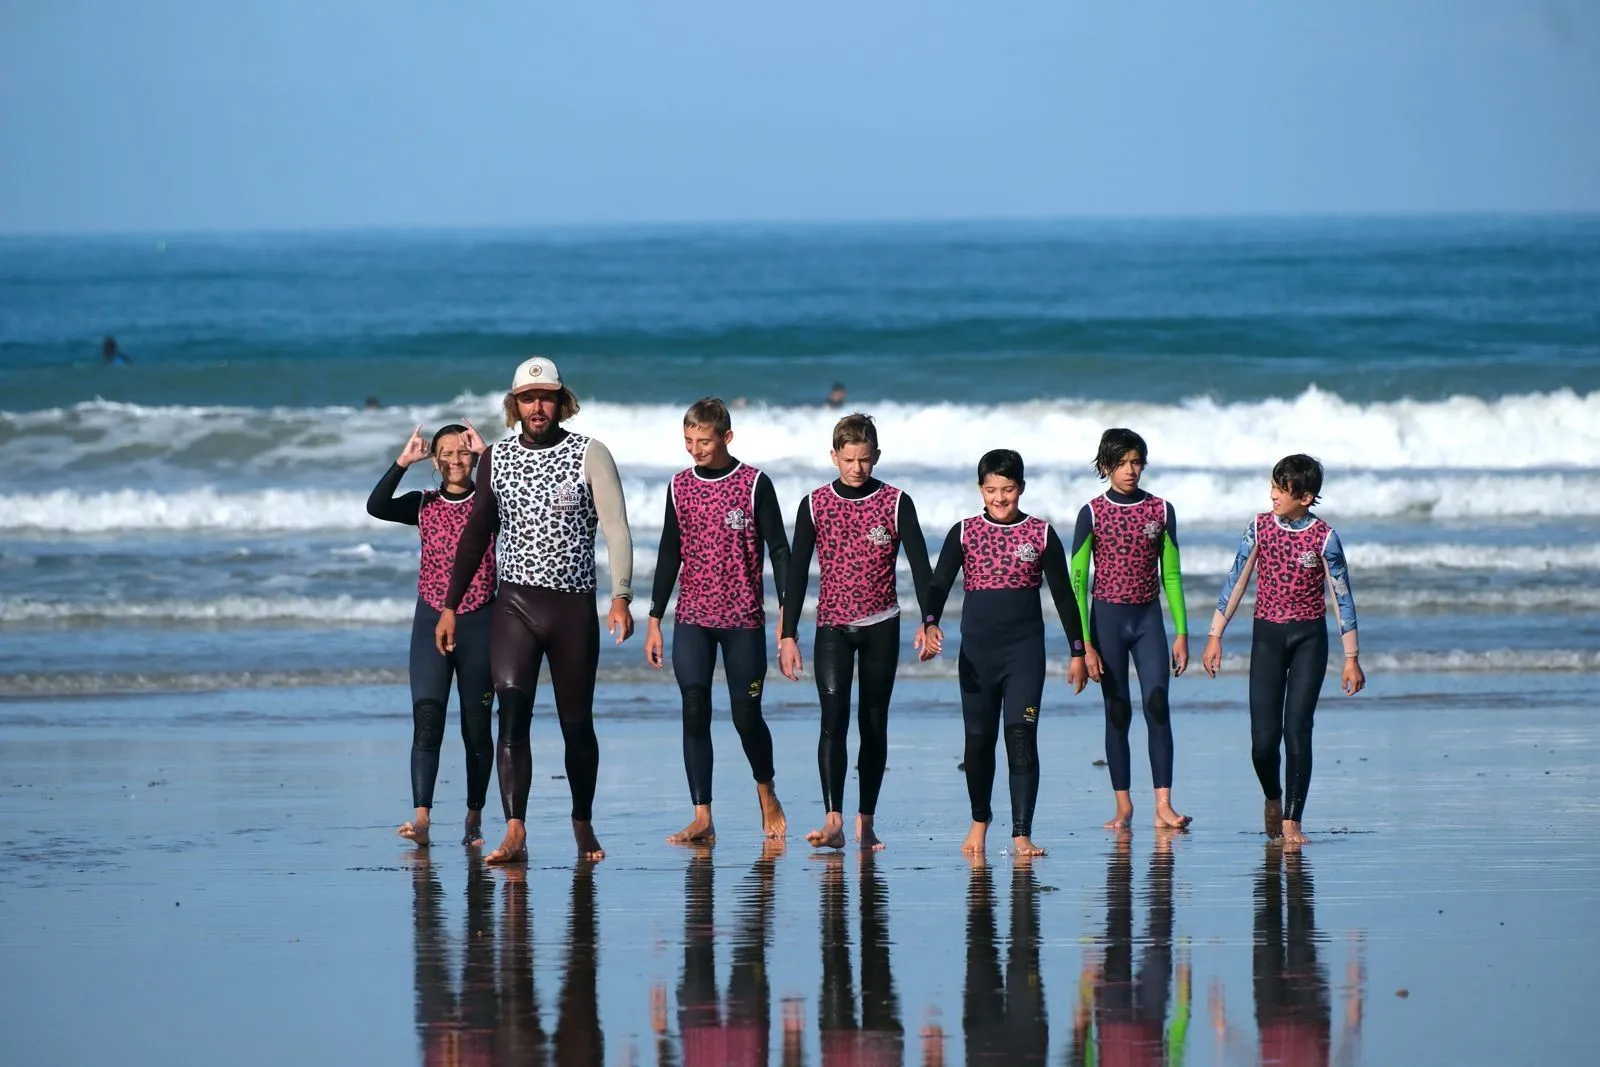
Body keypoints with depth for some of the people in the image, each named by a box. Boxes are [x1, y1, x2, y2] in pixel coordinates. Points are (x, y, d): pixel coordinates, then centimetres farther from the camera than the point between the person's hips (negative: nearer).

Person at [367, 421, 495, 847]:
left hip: (479, 622, 0)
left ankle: (474, 819, 16)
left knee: (477, 726, 5)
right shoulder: (424, 505, 6)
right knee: (426, 720, -12)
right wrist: (403, 462, -20)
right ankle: (421, 820, -21)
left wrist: (487, 456, -19)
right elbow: (376, 506, -11)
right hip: (431, 621, 0)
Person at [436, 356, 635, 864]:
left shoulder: (589, 454, -3)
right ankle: (514, 835, -18)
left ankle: (583, 823, 26)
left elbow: (616, 529, -9)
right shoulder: (495, 459, 7)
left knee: (577, 724, 7)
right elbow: (476, 534, 14)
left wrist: (620, 597, -21)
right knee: (512, 717, -12)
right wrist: (450, 606, 12)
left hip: (575, 606, -2)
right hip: (515, 605, 2)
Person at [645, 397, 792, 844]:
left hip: (744, 620, -3)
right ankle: (702, 819, -5)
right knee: (695, 714, -6)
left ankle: (766, 793, 27)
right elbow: (669, 554, 12)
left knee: (746, 715, 0)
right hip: (692, 620, 3)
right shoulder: (680, 486, 7)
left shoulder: (754, 484, -3)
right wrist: (654, 621, 10)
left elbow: (778, 550, -2)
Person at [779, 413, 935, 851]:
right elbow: (797, 572, 2)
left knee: (874, 724, 5)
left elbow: (920, 565, -3)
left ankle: (866, 822, 13)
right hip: (832, 626, -1)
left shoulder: (896, 503, -1)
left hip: (881, 626, 1)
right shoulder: (815, 505, 1)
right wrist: (787, 635, -2)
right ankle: (833, 820, -23)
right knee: (834, 719, -15)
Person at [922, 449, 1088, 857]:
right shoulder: (964, 533, 4)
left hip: (1025, 648, -1)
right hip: (977, 650, 1)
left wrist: (1077, 651, 6)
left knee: (1022, 738, -11)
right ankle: (979, 820, 30)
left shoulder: (1041, 534, 4)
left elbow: (1063, 595, 7)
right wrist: (930, 624, -23)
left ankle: (1022, 835, -12)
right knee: (979, 739, 9)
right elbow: (939, 583, -4)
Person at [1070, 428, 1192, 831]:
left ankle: (1163, 805, -13)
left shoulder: (1160, 511, 4)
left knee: (1157, 705, -11)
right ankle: (1123, 805, 10)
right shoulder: (1093, 514, -3)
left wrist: (1182, 633, 4)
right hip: (1108, 617, -1)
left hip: (1149, 618, 1)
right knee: (1117, 712, 2)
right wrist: (1084, 645, -9)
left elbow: (1171, 575, 9)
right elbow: (1077, 580, -3)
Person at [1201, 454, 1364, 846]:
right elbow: (1236, 582, 6)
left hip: (1309, 638, -2)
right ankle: (1273, 798, 26)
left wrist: (1351, 658, -4)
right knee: (1264, 737, -4)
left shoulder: (1323, 537, -6)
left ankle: (1291, 820, 0)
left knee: (1297, 732, -7)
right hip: (1267, 636, 2)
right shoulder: (1259, 528, 0)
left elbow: (1342, 596, -3)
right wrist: (1215, 636, 4)